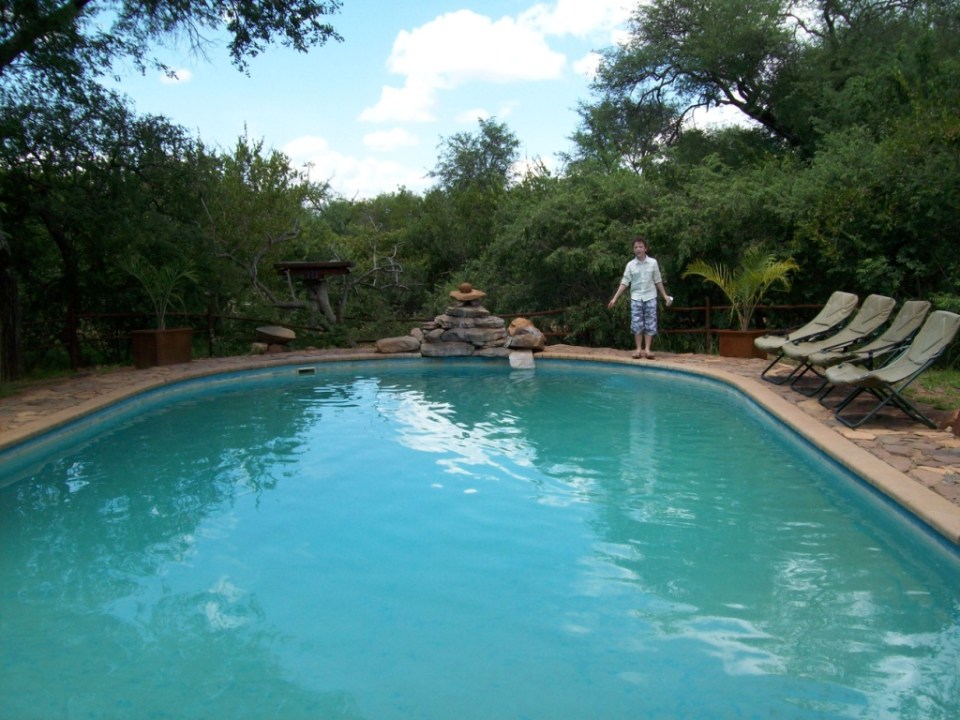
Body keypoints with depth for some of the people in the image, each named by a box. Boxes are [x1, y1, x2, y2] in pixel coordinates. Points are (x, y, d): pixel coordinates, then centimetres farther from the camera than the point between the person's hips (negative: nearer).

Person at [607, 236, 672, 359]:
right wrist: (615, 298, -6)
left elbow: (658, 281, 6)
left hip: (650, 297, 0)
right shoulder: (630, 265, -1)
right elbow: (624, 283, 0)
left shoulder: (653, 263, -1)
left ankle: (647, 349, 1)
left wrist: (665, 296, 5)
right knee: (637, 324, -2)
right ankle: (639, 349, 4)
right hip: (636, 298, 0)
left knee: (650, 324, -1)